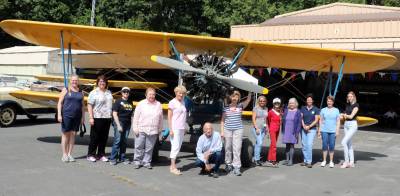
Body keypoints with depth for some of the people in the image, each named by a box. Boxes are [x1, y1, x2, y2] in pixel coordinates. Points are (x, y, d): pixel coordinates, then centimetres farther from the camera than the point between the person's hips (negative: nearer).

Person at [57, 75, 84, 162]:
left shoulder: (80, 92, 11)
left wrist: (83, 117, 8)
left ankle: (70, 154, 13)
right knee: (65, 134, 0)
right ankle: (64, 154, 7)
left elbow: (82, 105, 14)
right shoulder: (66, 90, 3)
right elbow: (60, 103, -1)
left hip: (77, 116, 3)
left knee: (73, 134, 6)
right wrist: (59, 115, -9)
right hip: (66, 115, -3)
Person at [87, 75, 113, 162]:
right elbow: (89, 105, -8)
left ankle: (101, 155, 18)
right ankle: (91, 155, 11)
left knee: (104, 138, 9)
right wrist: (91, 117, -16)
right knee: (94, 138, 1)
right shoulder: (94, 93, -4)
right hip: (97, 118, -5)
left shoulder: (109, 92, 14)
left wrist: (112, 116, 14)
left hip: (107, 118, 5)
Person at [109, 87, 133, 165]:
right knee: (117, 140, -8)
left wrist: (132, 123, 7)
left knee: (124, 141, 8)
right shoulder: (118, 101, -1)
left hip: (127, 124, 5)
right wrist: (118, 125, -12)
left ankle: (122, 158, 16)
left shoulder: (130, 103, 14)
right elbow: (114, 114, -5)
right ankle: (113, 158, -2)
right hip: (119, 122, -5)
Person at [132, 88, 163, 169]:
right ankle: (137, 161, 13)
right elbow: (136, 117, 2)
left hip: (153, 131, 2)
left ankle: (147, 162, 15)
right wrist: (135, 128, -4)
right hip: (141, 130, -2)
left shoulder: (158, 105, 8)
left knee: (149, 148, 5)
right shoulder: (141, 104, 2)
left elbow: (160, 118, 13)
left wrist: (160, 129, 11)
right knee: (139, 147, 1)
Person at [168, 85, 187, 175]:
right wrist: (170, 130, -14)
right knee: (175, 147, -9)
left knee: (178, 147, 7)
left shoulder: (183, 102, 14)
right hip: (175, 128, -7)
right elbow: (169, 117, -8)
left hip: (181, 128, 7)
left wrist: (184, 128, 14)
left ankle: (172, 165, 13)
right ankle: (173, 167, -6)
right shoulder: (172, 102, -6)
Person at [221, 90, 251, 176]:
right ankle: (228, 164, 25)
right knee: (228, 148, 9)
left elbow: (248, 100, -8)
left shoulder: (240, 106, 4)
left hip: (238, 130, -1)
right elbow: (222, 120, 7)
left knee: (237, 149, -6)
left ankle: (236, 167, -5)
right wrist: (222, 131, 1)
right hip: (227, 130, 1)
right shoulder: (226, 108, 4)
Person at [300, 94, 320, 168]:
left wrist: (309, 126, -12)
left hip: (312, 129, -3)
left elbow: (316, 120, -3)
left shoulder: (316, 109, 0)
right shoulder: (303, 108, 9)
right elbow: (301, 118, 7)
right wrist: (304, 126, -9)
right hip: (303, 129, 3)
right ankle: (305, 160, 16)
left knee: (309, 145, -14)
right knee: (304, 145, 6)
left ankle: (309, 162, -11)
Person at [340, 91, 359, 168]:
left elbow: (351, 116, -17)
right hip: (346, 125, 8)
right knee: (349, 144, 10)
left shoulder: (356, 105, -9)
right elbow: (345, 116, 12)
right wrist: (344, 116, -8)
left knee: (344, 142, -17)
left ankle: (346, 161, -9)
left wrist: (345, 115, -5)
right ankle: (351, 162, 16)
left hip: (353, 125, -8)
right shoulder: (347, 105, 13)